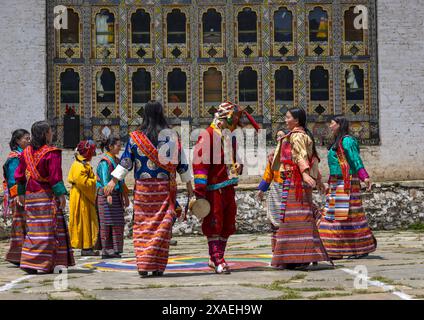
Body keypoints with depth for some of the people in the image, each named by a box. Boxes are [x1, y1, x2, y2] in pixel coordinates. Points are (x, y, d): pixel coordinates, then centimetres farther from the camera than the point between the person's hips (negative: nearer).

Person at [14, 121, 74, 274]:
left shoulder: (26, 152, 9)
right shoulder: (52, 153, -11)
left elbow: (19, 175, 13)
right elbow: (55, 176, -16)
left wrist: (21, 193, 20)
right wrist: (61, 194, -12)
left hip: (30, 196, 6)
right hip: (46, 195, -6)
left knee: (34, 228, 11)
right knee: (47, 229, -2)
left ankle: (27, 262, 9)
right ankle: (44, 264, -4)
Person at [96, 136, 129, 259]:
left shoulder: (117, 160, 17)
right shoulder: (105, 161, -8)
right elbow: (105, 180, -17)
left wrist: (125, 196, 21)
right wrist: (108, 194, -29)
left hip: (117, 195, 8)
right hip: (107, 195, -8)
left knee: (118, 223, 7)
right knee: (107, 223, -5)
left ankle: (115, 249, 11)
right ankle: (106, 250, -2)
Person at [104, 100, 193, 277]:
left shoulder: (136, 137, 0)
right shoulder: (171, 135, 0)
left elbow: (125, 161, 0)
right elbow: (181, 162, 5)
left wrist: (114, 180, 6)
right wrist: (188, 183, 13)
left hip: (143, 186, 0)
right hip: (165, 187, 0)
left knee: (143, 225, 8)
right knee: (162, 225, 4)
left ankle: (143, 265, 2)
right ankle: (157, 266, 2)